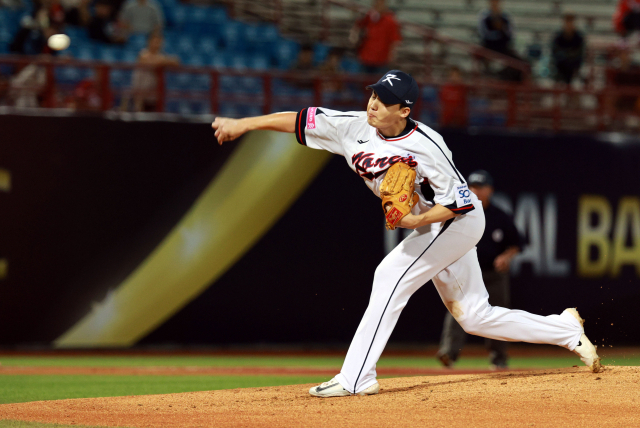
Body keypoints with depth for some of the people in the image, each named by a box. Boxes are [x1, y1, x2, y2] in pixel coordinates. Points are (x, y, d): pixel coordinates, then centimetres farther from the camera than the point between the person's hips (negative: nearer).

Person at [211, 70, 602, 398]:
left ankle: (356, 377, -20)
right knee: (473, 316, 10)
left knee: (392, 276, -21)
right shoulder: (354, 128, -9)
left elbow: (459, 202, -21)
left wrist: (417, 220, -32)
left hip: (460, 221, -8)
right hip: (431, 228, 8)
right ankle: (567, 330, 23)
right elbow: (302, 119, -8)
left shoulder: (426, 147, -26)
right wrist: (244, 124, -12)